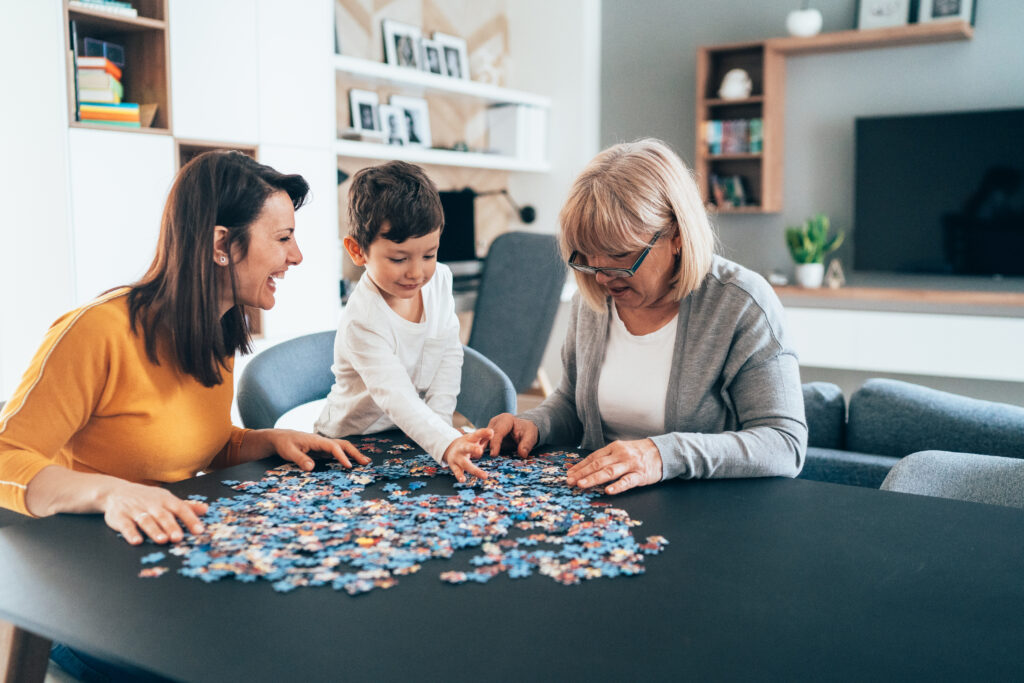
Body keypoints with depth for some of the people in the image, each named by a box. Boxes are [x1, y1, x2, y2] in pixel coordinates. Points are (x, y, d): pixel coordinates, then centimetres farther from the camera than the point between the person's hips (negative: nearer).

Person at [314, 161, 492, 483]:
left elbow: (450, 352, 3)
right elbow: (396, 397, -36)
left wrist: (440, 419, -8)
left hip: (420, 433, 6)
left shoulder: (439, 279, -5)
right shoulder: (363, 322, -26)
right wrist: (446, 444, -50)